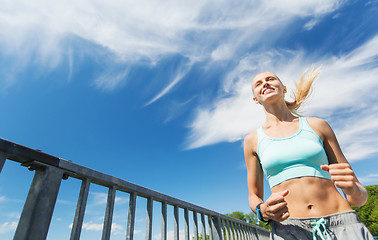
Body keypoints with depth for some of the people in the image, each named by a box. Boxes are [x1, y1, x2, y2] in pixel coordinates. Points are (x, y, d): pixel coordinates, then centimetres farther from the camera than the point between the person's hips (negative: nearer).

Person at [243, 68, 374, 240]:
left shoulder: (317, 126, 7)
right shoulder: (252, 140, 5)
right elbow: (254, 196, 10)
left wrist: (353, 190, -13)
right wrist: (263, 211, -12)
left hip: (342, 224, 1)